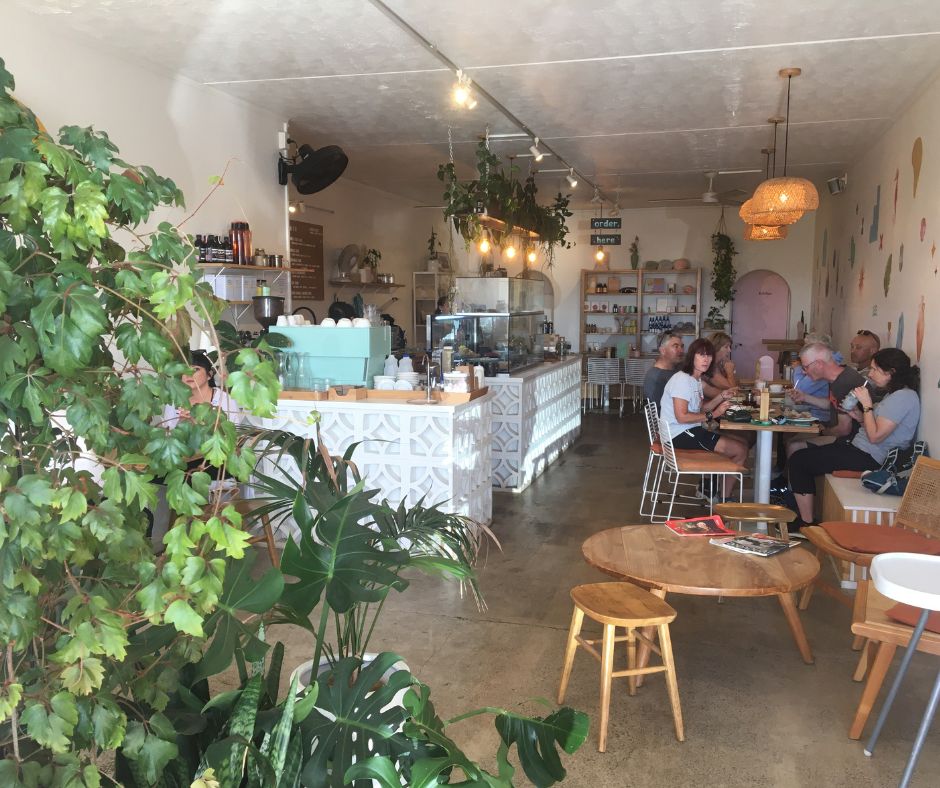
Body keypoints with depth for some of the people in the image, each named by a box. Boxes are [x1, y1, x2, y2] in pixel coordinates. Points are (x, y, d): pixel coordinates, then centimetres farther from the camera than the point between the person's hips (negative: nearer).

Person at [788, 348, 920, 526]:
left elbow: (875, 436, -21)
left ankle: (806, 523, -2)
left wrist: (867, 405, -13)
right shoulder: (896, 394, 15)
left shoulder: (904, 397, -17)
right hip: (863, 450, 11)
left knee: (798, 460, -9)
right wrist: (859, 416, 4)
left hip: (869, 458, -11)